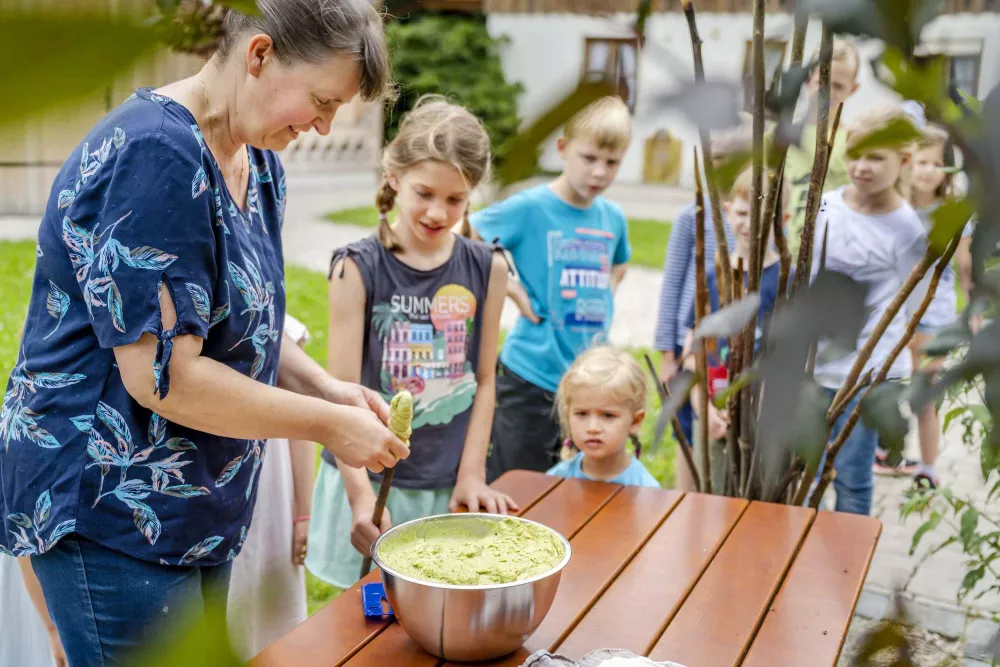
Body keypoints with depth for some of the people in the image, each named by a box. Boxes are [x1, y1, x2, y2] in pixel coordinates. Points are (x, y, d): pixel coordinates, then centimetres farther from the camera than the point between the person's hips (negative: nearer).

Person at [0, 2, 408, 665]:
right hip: (109, 508, -9)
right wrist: (330, 425, -18)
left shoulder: (260, 163, 5)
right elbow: (161, 375, -26)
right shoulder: (154, 155, -23)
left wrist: (327, 387, -1)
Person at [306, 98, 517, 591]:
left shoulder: (486, 269, 1)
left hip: (448, 487, 2)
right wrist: (360, 492, -19)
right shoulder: (359, 268, -8)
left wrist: (471, 475, -1)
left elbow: (484, 380, 6)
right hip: (371, 481, -2)